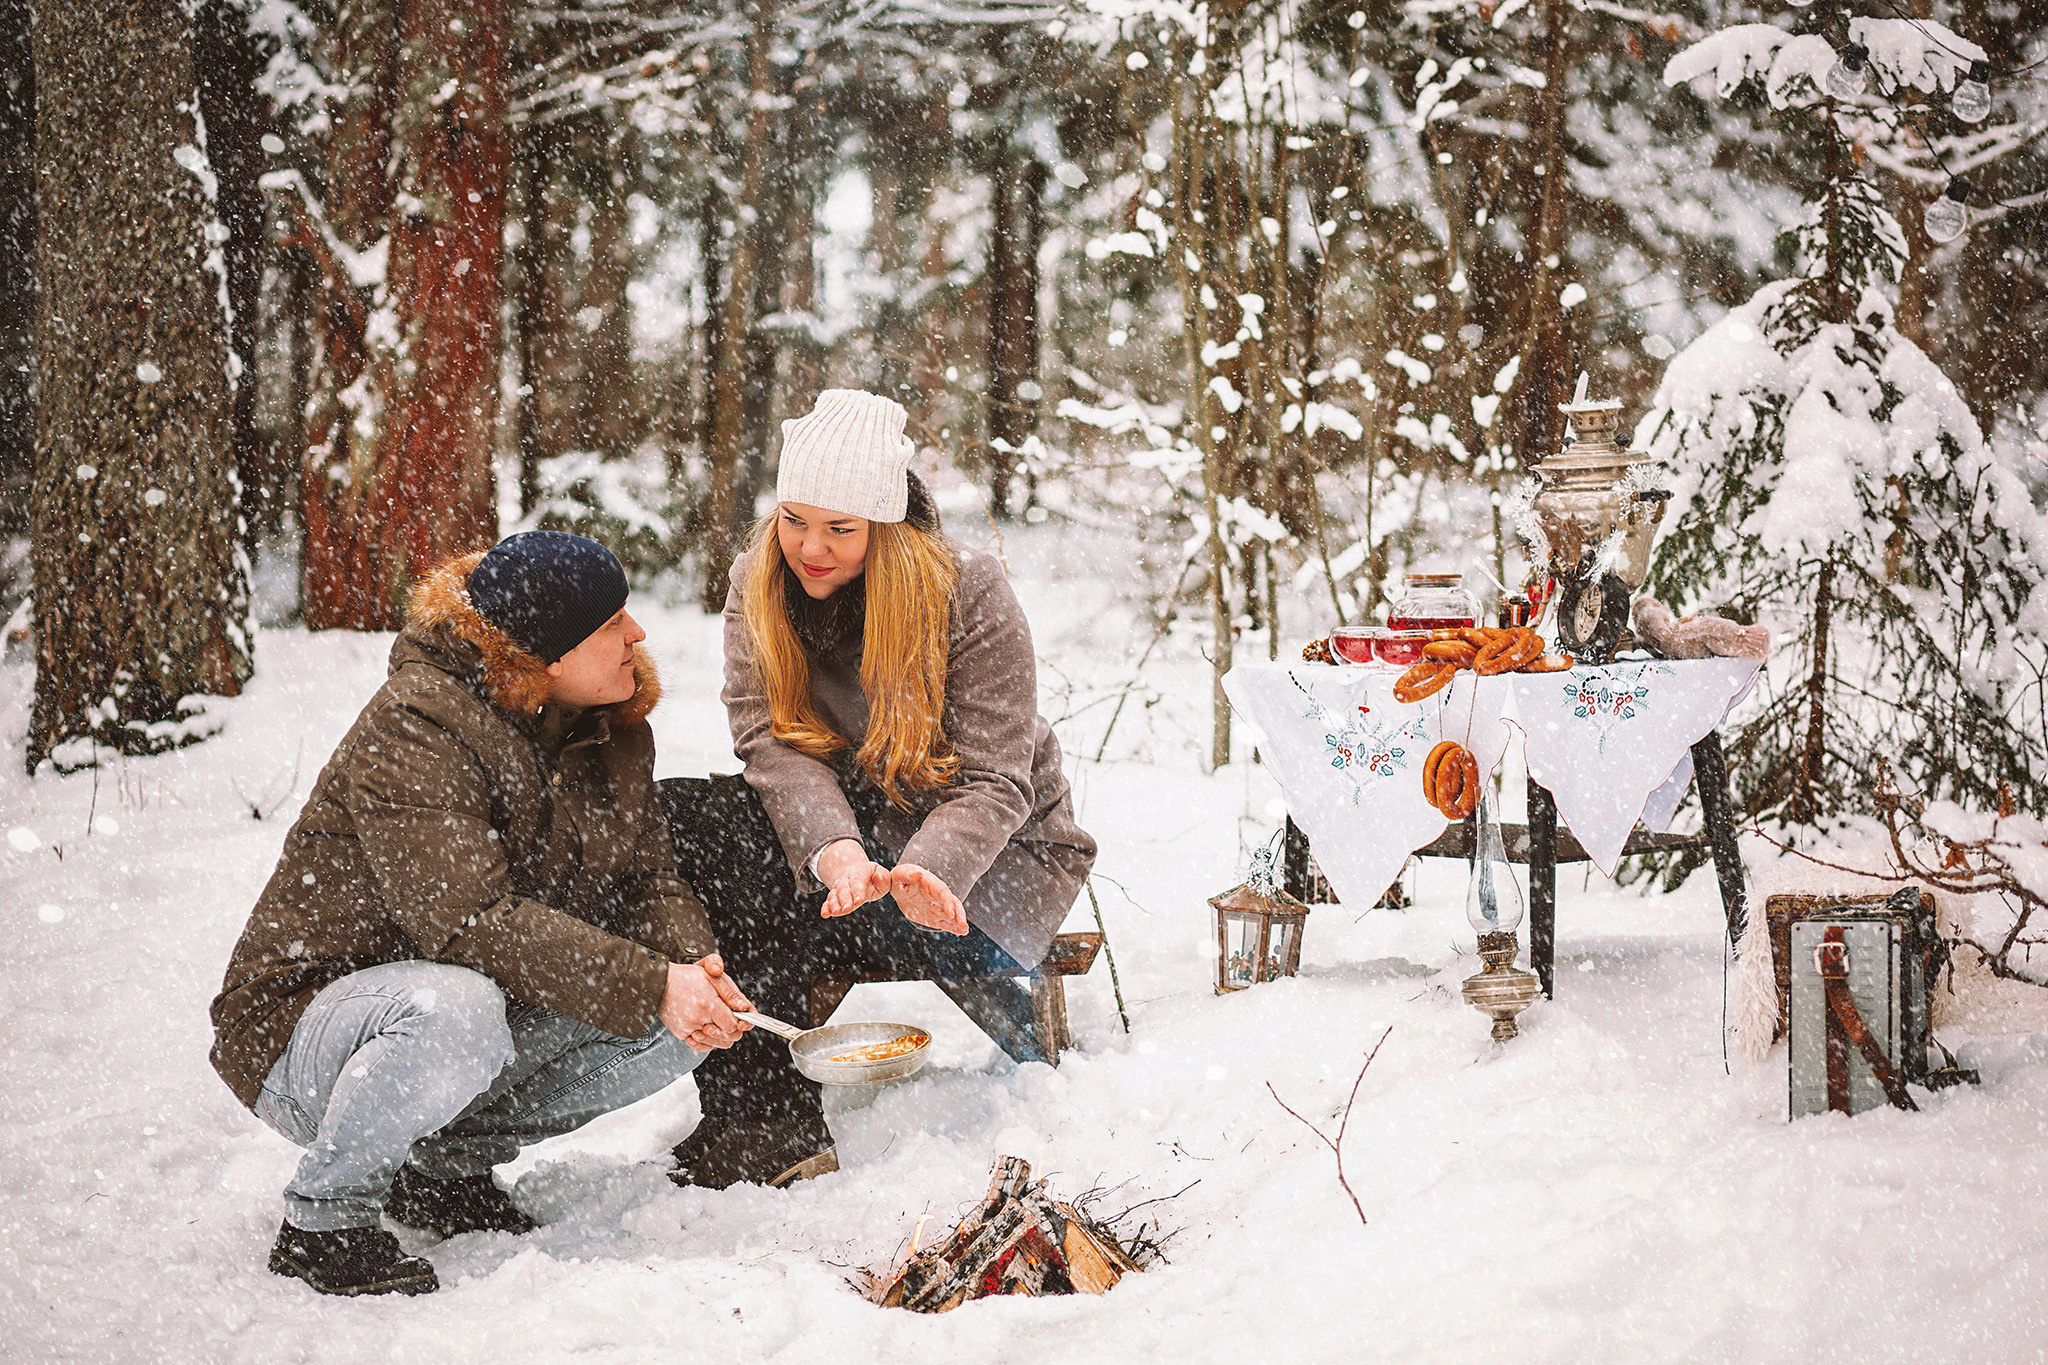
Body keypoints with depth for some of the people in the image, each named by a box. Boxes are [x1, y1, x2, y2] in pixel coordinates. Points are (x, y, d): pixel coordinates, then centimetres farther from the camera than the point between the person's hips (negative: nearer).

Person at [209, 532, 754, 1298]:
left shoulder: (613, 731, 1)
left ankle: (451, 1160, 8)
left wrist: (692, 964, -20)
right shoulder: (414, 730, -24)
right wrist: (650, 986, -36)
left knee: (680, 1027, -9)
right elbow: (470, 918, -34)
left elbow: (646, 881, 3)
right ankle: (322, 1221, -13)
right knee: (456, 1011, -39)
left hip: (478, 1009, 7)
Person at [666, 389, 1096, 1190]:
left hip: (991, 853, -4)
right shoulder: (759, 586, -6)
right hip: (851, 819, 5)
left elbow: (992, 785, -19)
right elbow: (770, 740, -18)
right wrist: (833, 850, -39)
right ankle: (763, 1116, -26)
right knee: (698, 817, -24)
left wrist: (924, 873, -41)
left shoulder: (971, 595, -17)